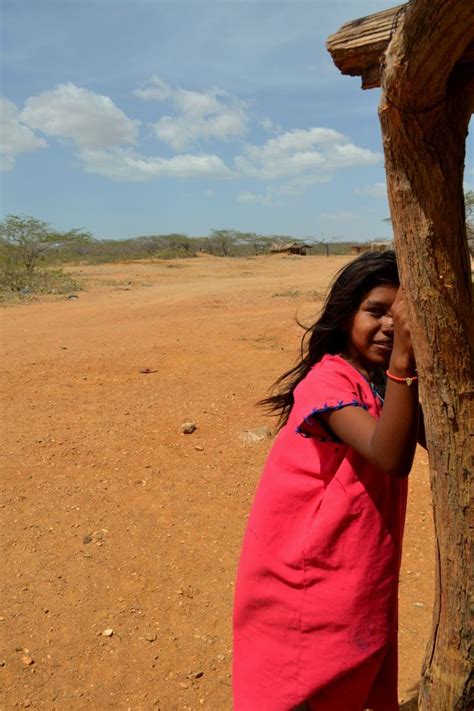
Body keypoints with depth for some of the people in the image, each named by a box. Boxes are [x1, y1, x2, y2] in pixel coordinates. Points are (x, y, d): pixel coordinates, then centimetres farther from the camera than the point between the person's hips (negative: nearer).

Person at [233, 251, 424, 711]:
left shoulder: (387, 382, 2)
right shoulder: (327, 382, -22)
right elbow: (392, 457, -34)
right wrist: (401, 359, -42)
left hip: (360, 568, 7)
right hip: (307, 570, -7)